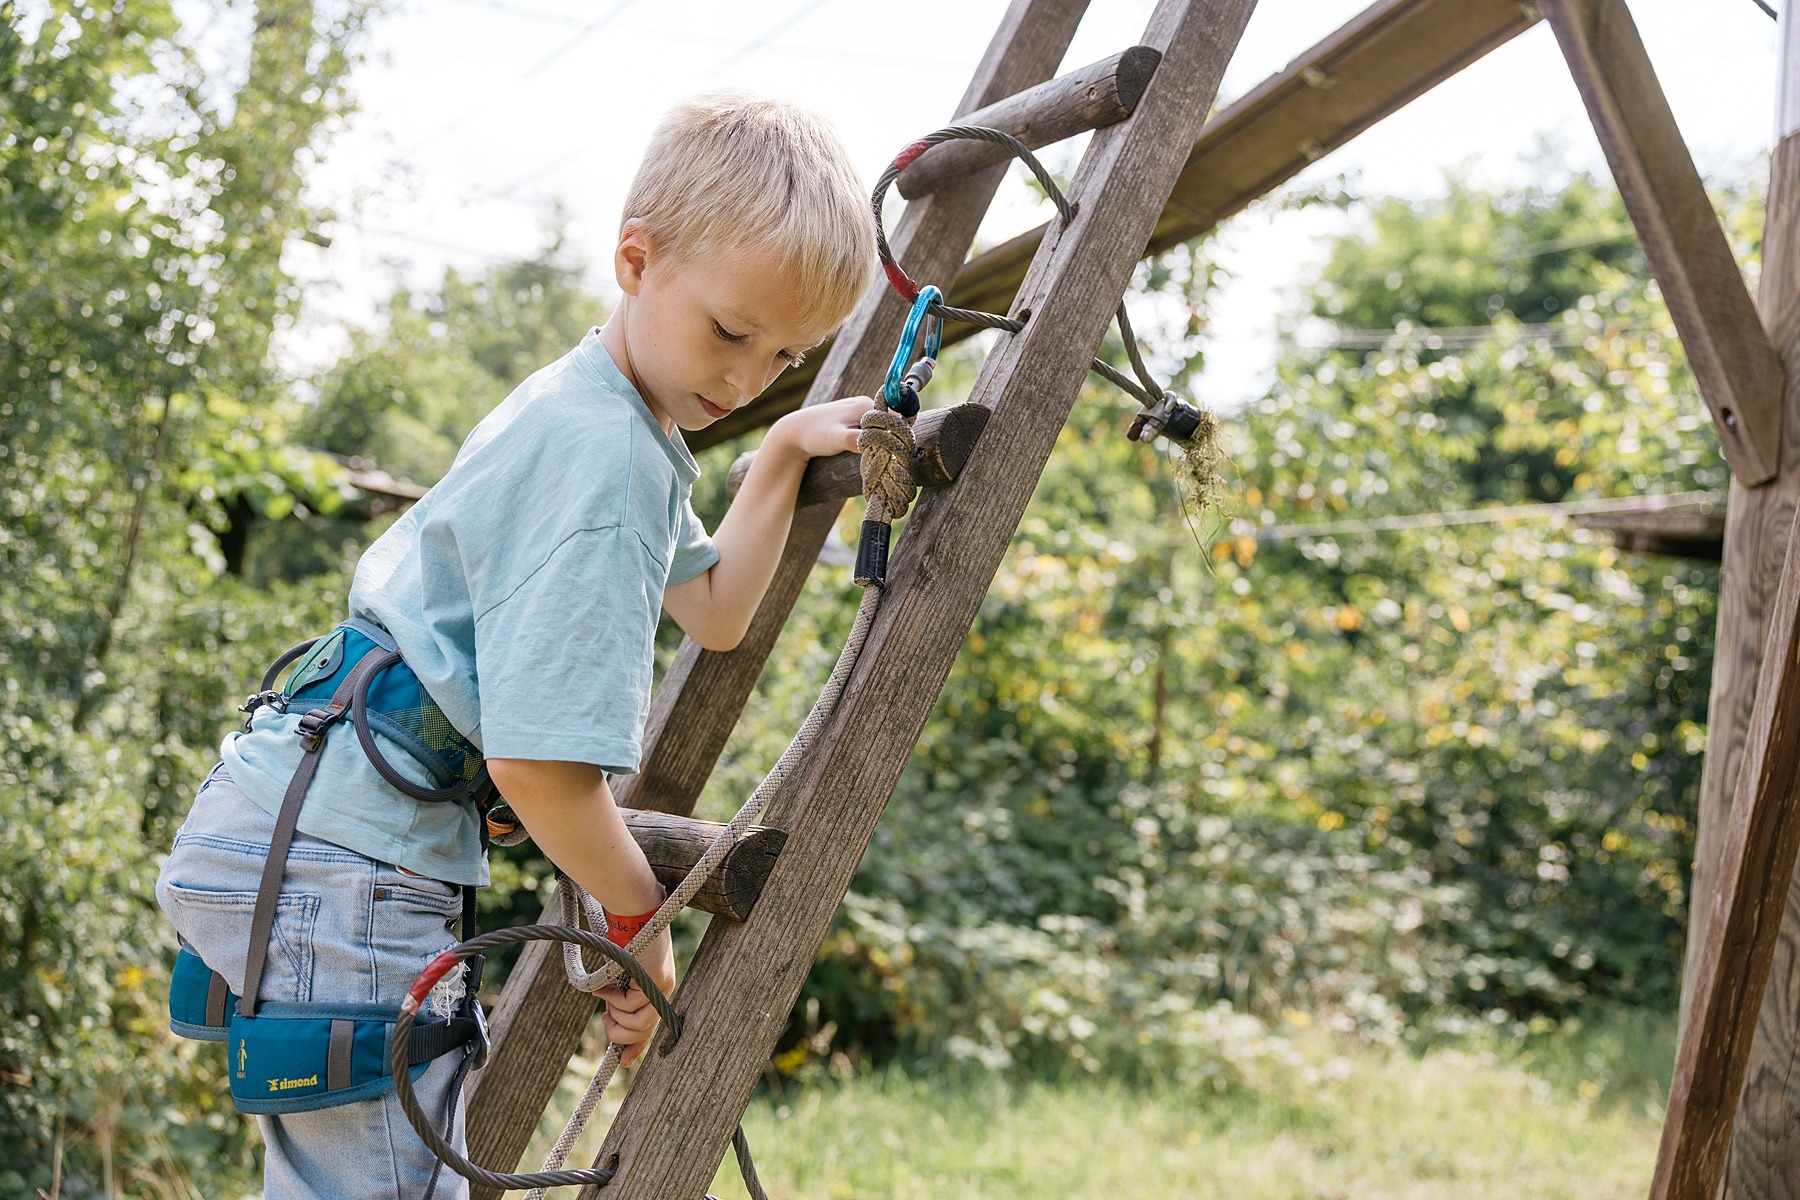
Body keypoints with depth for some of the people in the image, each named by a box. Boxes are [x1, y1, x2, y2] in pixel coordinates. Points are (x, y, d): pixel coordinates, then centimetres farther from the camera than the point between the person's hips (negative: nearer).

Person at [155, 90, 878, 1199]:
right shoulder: (604, 459, -19)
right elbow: (541, 759, -22)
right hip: (338, 859, -11)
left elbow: (713, 611, 29)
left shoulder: (593, 411, 14)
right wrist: (639, 911, -7)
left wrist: (784, 454, 20)